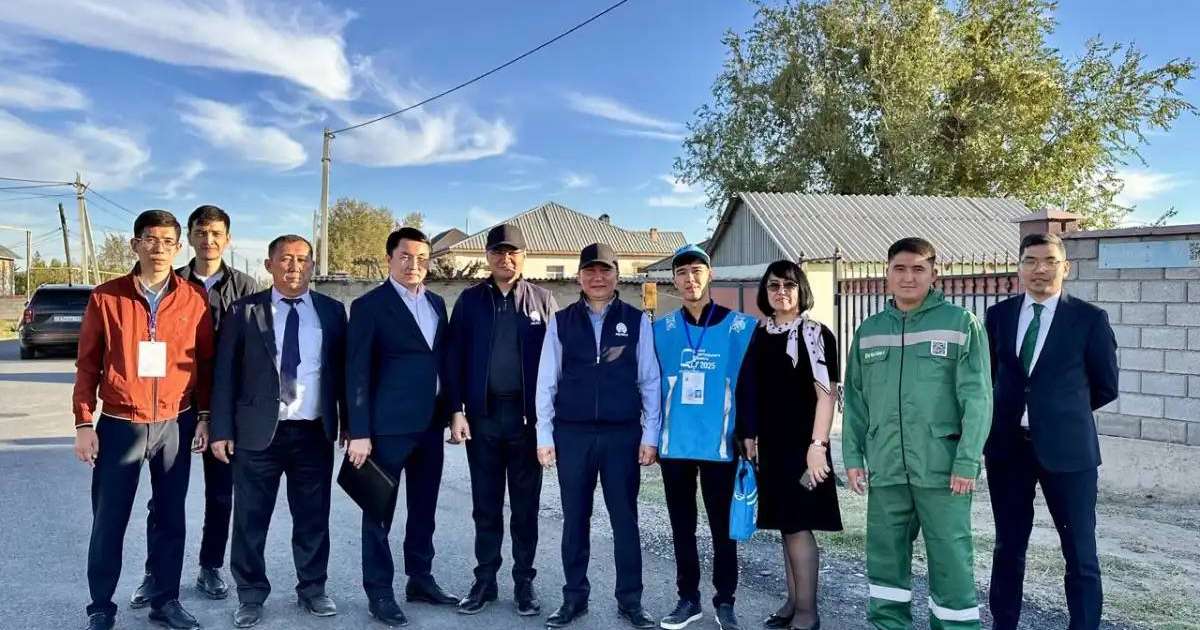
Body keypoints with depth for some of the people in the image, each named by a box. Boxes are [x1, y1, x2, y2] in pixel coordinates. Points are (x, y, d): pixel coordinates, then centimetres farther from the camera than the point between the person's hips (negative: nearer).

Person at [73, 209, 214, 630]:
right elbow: (87, 364, 1)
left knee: (171, 518, 10)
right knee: (109, 521, 7)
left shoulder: (195, 299, -1)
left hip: (175, 425, 1)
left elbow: (205, 362, 6)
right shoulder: (105, 297, -3)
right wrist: (84, 423, -3)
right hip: (118, 425, -1)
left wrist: (204, 417, 3)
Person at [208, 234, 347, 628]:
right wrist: (222, 430, -5)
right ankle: (251, 595, 25)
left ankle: (312, 589, 28)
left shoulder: (332, 311, 5)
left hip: (314, 433, 1)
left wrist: (349, 424, 5)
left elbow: (343, 371, 8)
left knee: (313, 518, 11)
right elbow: (224, 375, 0)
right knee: (250, 520, 8)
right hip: (257, 432, -1)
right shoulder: (243, 312, 1)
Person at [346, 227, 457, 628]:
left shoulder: (437, 303, 12)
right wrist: (359, 432, -14)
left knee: (423, 508, 15)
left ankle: (421, 579, 28)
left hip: (430, 423, 6)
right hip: (388, 425, -6)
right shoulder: (369, 305, -6)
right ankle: (379, 592, 16)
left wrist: (452, 411, 9)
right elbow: (358, 372, -10)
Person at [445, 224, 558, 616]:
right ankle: (484, 581, 21)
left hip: (527, 415, -1)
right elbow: (455, 358, 3)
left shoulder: (543, 300, 3)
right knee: (485, 504, 10)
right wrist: (457, 411, -4)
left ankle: (524, 582, 20)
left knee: (526, 504, 8)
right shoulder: (470, 300, 5)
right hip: (482, 414, 1)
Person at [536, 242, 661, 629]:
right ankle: (574, 597, 22)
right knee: (575, 519, 9)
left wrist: (650, 435, -2)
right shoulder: (560, 322, 4)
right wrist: (544, 436, -1)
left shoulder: (637, 321, 2)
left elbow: (650, 381, 2)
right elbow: (546, 383, 4)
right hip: (572, 434, 1)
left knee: (625, 519, 7)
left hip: (623, 434, -1)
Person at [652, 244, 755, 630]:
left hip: (719, 444, -2)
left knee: (722, 526, 8)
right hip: (675, 443, 3)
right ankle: (688, 598, 27)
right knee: (682, 526, 13)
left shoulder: (740, 327, -3)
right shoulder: (662, 329, 5)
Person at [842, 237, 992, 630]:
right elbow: (855, 400, 12)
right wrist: (853, 456, 5)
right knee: (885, 561, 11)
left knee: (952, 564, 2)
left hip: (943, 469, -4)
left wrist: (968, 461, -13)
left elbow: (977, 398, -6)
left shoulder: (961, 323, -1)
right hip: (885, 470, 4)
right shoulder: (868, 331, 11)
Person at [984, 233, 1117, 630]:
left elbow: (1106, 387, 4)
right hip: (1007, 446, 3)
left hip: (1066, 447, -3)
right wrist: (1010, 412, 9)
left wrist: (1062, 412, 11)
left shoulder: (1090, 318, -3)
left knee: (1080, 553, 4)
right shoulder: (999, 315, 5)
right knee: (1008, 547, 14)